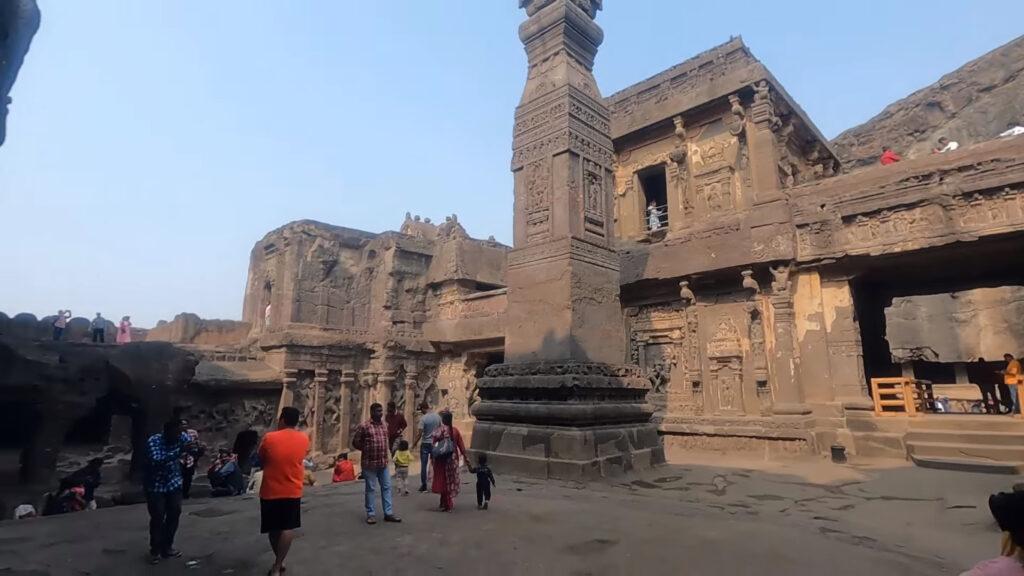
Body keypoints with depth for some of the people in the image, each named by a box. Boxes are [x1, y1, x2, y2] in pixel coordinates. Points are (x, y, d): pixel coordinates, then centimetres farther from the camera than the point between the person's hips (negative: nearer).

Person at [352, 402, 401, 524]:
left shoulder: (385, 425, 8)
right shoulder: (364, 426, -10)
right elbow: (355, 442, -3)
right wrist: (367, 449, 0)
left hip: (383, 463, 5)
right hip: (369, 463, -5)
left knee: (387, 487, 7)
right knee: (371, 489, 5)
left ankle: (388, 513, 15)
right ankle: (371, 514, 16)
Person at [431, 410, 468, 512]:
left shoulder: (438, 431, -13)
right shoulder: (455, 430, -4)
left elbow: (434, 445, -11)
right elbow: (461, 445, 1)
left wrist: (432, 457, 1)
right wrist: (464, 455, 10)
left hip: (441, 459, -3)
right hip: (453, 459, 3)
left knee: (442, 480, 7)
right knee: (451, 480, 16)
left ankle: (446, 504, 9)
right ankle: (449, 503, 27)